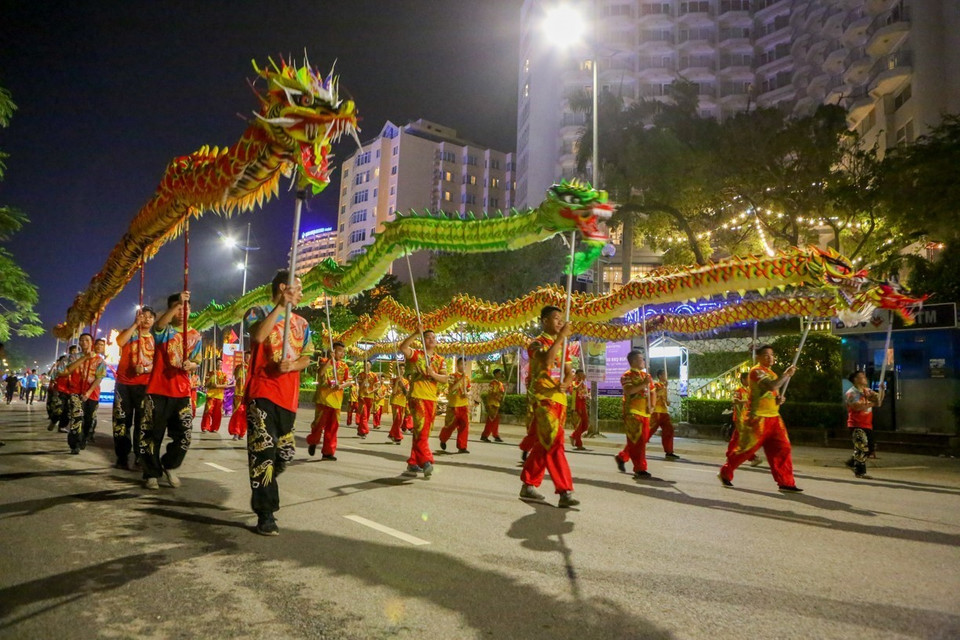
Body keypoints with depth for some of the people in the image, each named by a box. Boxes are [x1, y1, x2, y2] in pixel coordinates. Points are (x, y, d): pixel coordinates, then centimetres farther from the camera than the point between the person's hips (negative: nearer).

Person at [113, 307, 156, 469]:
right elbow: (120, 342, -15)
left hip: (144, 385, 0)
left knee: (142, 423, 1)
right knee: (121, 421, 2)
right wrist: (135, 324, -14)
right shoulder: (129, 332, 9)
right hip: (124, 383, 0)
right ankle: (122, 457, 9)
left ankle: (140, 457, 6)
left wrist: (144, 369, -17)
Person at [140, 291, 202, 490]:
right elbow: (158, 324, -26)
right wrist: (177, 303, -40)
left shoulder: (195, 336, 10)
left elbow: (196, 362, 10)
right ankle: (152, 473, 17)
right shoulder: (164, 331, -1)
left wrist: (190, 365, -15)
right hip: (158, 390, -3)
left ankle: (169, 466, 27)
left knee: (184, 436, 3)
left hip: (182, 392, 3)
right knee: (152, 435, 3)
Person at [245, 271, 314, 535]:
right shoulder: (260, 313, 0)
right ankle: (265, 514, -6)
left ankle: (263, 487, 38)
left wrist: (292, 365, -10)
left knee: (286, 453, 12)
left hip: (288, 396, 6)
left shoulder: (301, 323, 16)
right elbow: (258, 336, -22)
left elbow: (306, 359, 12)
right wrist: (280, 306, -21)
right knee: (264, 451, -11)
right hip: (262, 393, -6)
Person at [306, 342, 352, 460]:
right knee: (319, 422, 0)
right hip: (323, 398, -3)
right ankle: (313, 442, 28)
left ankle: (328, 452, 10)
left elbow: (350, 382, 3)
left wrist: (341, 386, -17)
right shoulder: (324, 361, 0)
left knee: (333, 426, 3)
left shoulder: (344, 366, 11)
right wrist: (330, 359, -22)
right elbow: (320, 373, -20)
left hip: (337, 400, 3)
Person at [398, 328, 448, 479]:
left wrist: (433, 374, -17)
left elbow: (445, 379, 2)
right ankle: (426, 461, -19)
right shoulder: (416, 354, 3)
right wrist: (416, 334, -21)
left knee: (423, 432, 8)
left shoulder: (440, 360, 14)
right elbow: (403, 348, -18)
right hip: (417, 396, -5)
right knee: (420, 429, -17)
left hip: (432, 399, 5)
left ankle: (413, 463, 16)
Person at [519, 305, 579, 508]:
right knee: (554, 443, -14)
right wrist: (561, 336, -22)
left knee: (542, 444, 10)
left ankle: (528, 486, 19)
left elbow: (569, 373, 12)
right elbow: (546, 360, -27)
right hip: (542, 399, -8)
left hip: (559, 399, 8)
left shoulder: (561, 346, 18)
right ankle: (565, 492, -16)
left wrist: (565, 384, -11)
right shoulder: (537, 343, -4)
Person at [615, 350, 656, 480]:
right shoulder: (627, 376, -5)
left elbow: (653, 392, 22)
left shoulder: (647, 375, 17)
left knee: (642, 439, 12)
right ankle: (640, 469, -4)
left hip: (645, 413, 7)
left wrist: (652, 406, 7)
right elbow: (628, 391, -21)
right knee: (636, 441, -8)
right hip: (632, 412, -7)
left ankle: (621, 457, 30)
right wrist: (643, 384, -24)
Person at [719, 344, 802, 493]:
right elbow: (771, 386, -27)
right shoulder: (756, 371, -11)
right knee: (747, 448, -2)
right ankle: (725, 473, 13)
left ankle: (786, 483, 3)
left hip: (774, 418, 8)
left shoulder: (771, 373, 18)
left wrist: (779, 399, 4)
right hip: (759, 418, -8)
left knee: (782, 448, 0)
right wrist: (787, 374, -17)